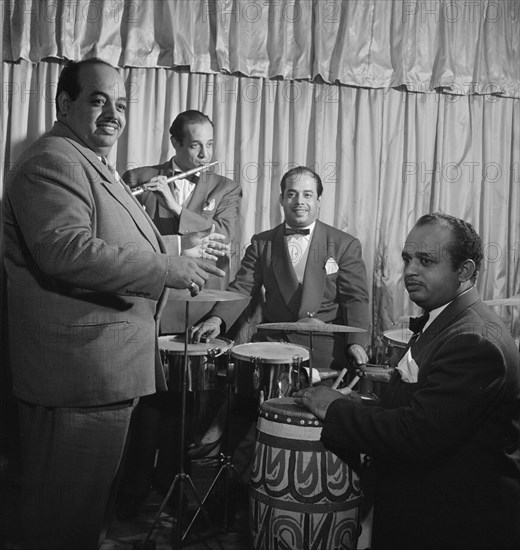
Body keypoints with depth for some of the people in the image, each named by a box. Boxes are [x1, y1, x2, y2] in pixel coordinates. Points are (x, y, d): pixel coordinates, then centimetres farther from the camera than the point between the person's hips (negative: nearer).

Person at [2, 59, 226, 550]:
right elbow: (68, 251, -27)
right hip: (78, 375, -10)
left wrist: (183, 255, 15)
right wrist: (172, 269, -23)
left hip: (106, 373, 10)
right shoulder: (52, 161, -13)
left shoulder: (94, 166, 21)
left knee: (87, 506, 23)